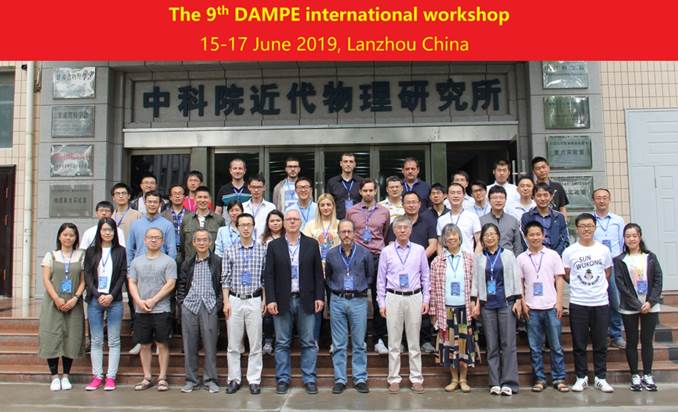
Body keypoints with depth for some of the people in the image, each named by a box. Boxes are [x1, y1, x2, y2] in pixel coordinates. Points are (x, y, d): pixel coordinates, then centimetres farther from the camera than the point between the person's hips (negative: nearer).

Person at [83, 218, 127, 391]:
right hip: (94, 300, 1)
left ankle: (111, 377, 6)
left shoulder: (120, 251, 6)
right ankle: (97, 376, 12)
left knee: (114, 340, 1)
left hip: (114, 300, -1)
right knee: (96, 340, 5)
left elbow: (122, 275, 1)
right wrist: (98, 295, -9)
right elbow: (88, 276, 3)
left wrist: (111, 296, -9)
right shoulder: (91, 252, 9)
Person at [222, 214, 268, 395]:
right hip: (234, 300, 1)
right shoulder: (230, 251, 4)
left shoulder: (262, 250, 2)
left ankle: (254, 380, 13)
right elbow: (225, 278, 4)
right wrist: (226, 302, -2)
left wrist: (265, 300, 0)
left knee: (255, 343, 4)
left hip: (254, 300, -1)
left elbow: (265, 277, 4)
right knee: (233, 343, 7)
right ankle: (234, 379, 17)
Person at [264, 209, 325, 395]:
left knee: (308, 342, 6)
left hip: (306, 300, 0)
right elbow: (268, 275, 0)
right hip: (282, 301, 0)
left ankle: (309, 379, 15)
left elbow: (318, 273, 4)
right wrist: (270, 299, -7)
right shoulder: (274, 246, 3)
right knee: (282, 343, 7)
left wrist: (319, 297, -2)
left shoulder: (312, 244, 4)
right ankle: (282, 379, 18)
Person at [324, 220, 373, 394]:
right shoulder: (331, 254, 3)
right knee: (339, 344, 5)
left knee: (359, 343, 4)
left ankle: (360, 379, 13)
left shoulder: (364, 253, 0)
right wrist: (335, 289, 7)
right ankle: (340, 379, 13)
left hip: (359, 300, -1)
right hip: (337, 301, 1)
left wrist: (362, 287, 5)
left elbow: (370, 275, 12)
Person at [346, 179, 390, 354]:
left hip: (378, 258, 0)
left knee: (379, 300, 1)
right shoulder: (351, 211, 6)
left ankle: (379, 340, 11)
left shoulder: (384, 211, 7)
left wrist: (381, 249, 12)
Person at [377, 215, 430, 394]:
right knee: (394, 341, 5)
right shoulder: (386, 252, 2)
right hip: (393, 298, 0)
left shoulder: (419, 250, 4)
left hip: (414, 298, 0)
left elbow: (425, 277, 8)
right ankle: (394, 379, 14)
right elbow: (381, 279, 5)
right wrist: (381, 302, 1)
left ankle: (416, 378, 16)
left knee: (414, 341, 7)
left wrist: (426, 299, 2)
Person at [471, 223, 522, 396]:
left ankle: (508, 383, 1)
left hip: (506, 303, -1)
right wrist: (476, 303, 1)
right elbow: (475, 280, 8)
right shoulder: (478, 258, 9)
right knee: (492, 345, 3)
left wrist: (518, 300, -3)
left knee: (508, 343, -3)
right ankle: (495, 383, 8)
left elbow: (516, 278, 4)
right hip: (487, 304, 1)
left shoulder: (508, 255, 6)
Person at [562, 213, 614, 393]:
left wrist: (597, 285, 7)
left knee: (600, 344, 7)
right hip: (578, 303, -1)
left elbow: (608, 272, 16)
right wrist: (579, 285, 4)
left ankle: (600, 378, 18)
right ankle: (581, 377, 16)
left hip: (601, 302, 1)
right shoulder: (569, 251, 0)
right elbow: (566, 275, 6)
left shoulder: (603, 250, 5)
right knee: (579, 344, 5)